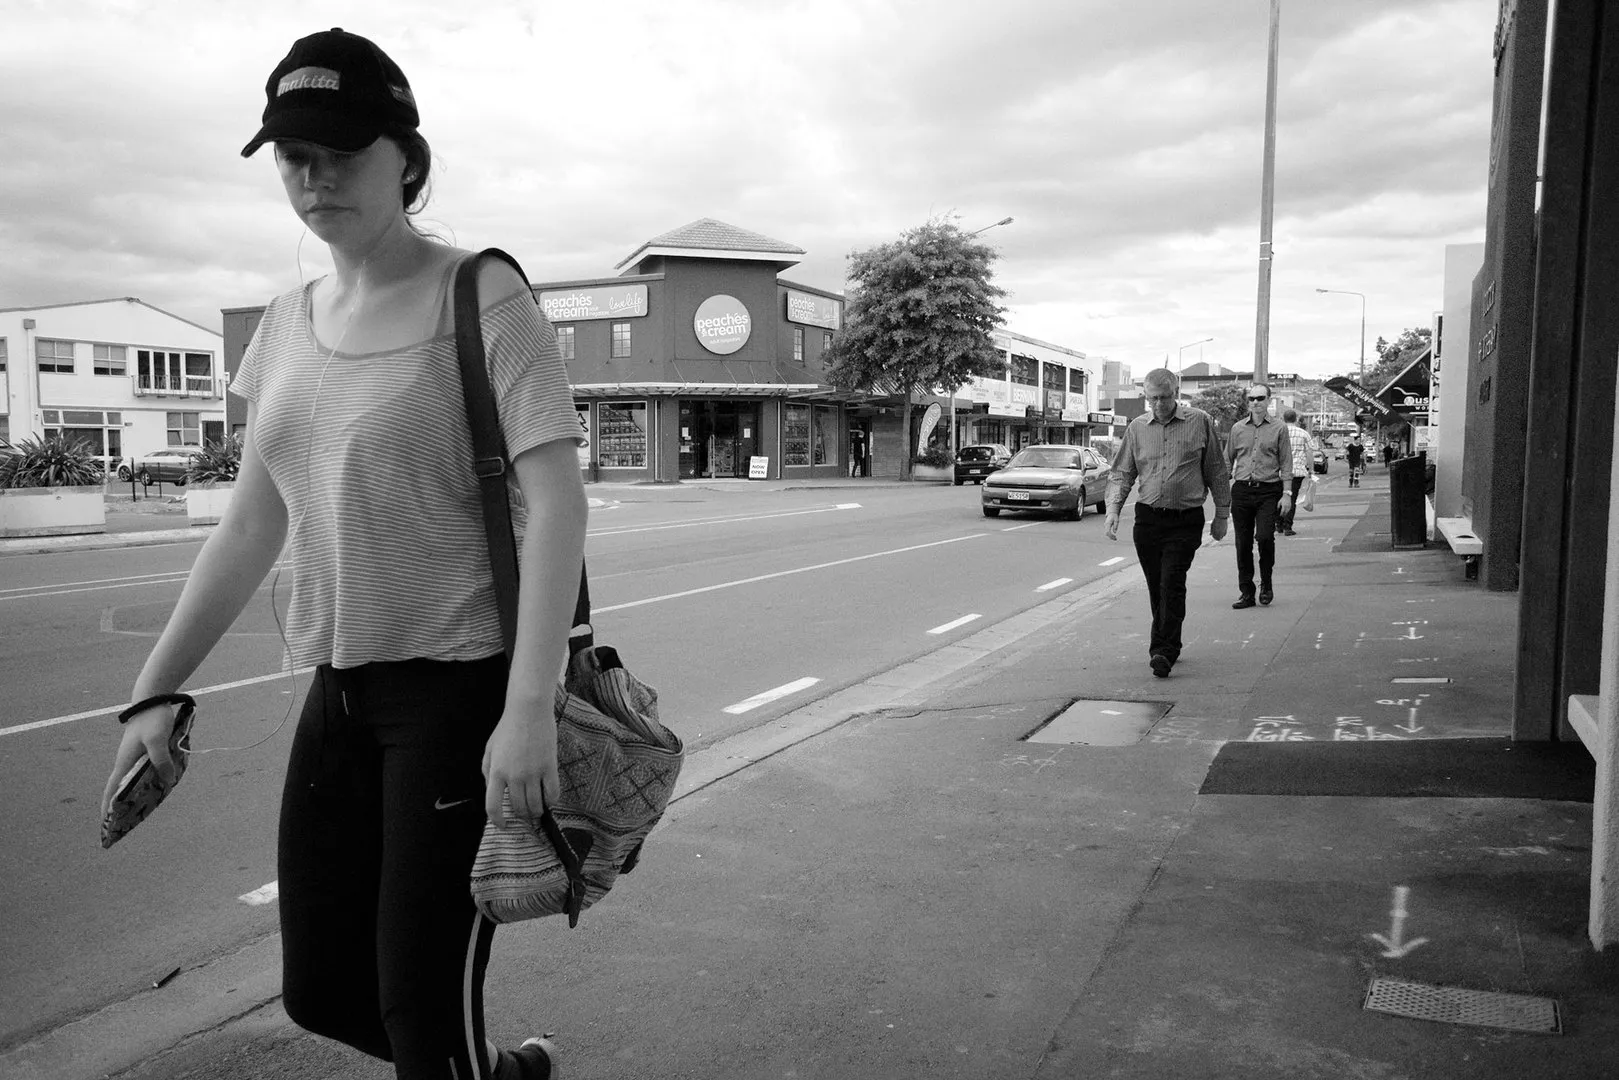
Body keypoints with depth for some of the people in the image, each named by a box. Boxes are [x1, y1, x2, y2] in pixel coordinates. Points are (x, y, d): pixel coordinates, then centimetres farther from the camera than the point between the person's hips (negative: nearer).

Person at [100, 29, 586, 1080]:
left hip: (462, 686, -7)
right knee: (321, 991, 16)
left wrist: (528, 709, -28)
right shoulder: (287, 325, 10)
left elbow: (556, 499, -19)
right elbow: (252, 526, 15)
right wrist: (156, 690, 13)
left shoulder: (479, 295, -10)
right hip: (340, 689, 7)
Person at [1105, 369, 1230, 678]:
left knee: (1172, 584, -14)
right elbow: (1121, 473, 11)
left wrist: (1221, 515, 7)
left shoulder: (1201, 422, 0)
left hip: (1186, 521, -3)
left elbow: (1216, 472, 6)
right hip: (1147, 518, 3)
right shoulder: (1137, 427, 7)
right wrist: (1113, 508, -4)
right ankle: (1168, 646, 24)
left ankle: (1163, 652, -15)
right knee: (1156, 588, 9)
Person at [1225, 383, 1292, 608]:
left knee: (1264, 537, -17)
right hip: (1241, 490, 3)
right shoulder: (1237, 428, 10)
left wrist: (1286, 494, -3)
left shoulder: (1279, 428, 4)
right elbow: (1227, 461, 15)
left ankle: (1266, 583, 7)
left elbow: (1286, 464, 3)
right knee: (1243, 543, 3)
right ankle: (1246, 592, 12)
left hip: (1268, 491, -2)